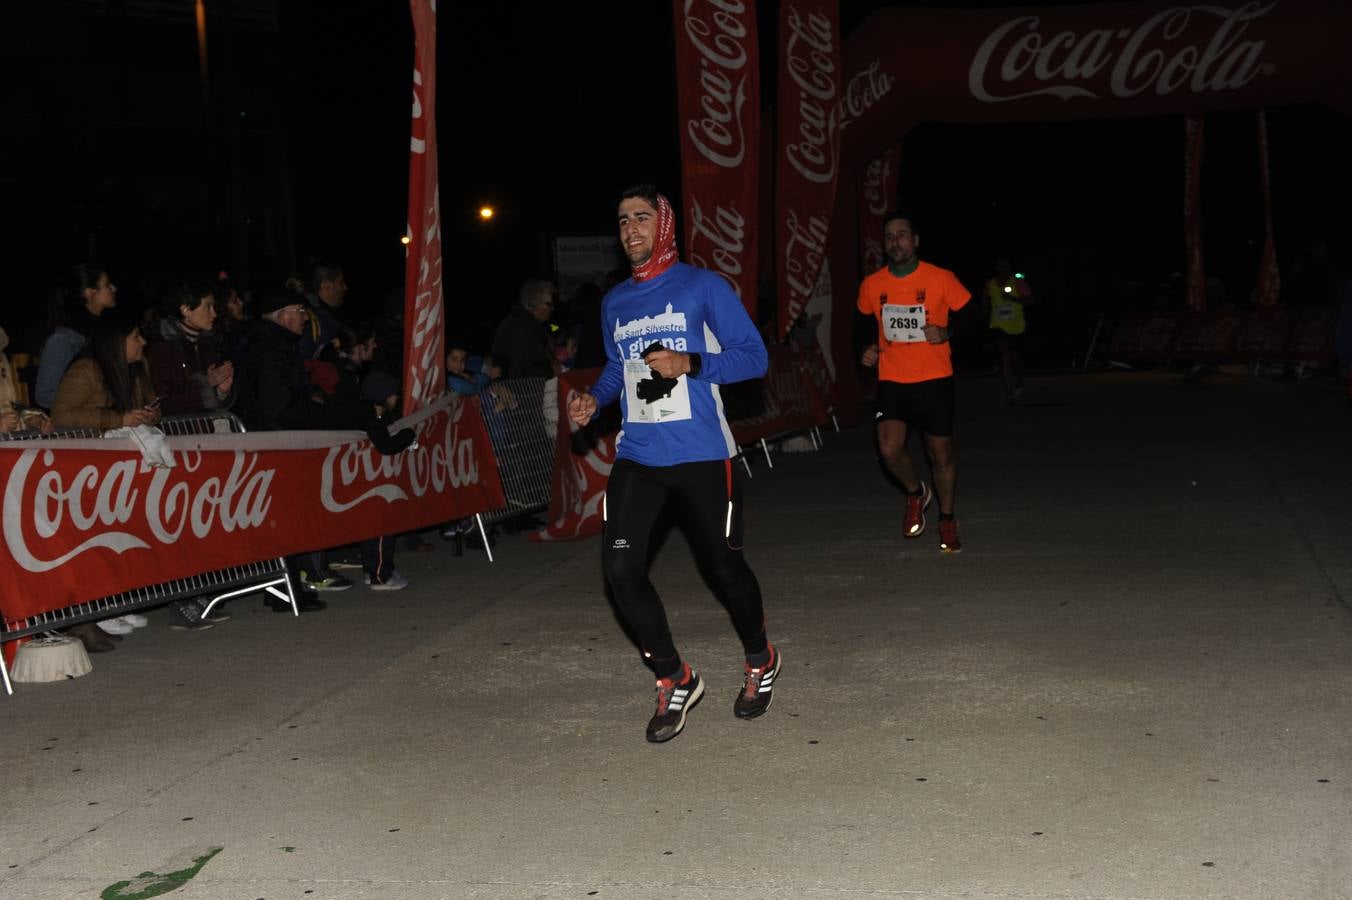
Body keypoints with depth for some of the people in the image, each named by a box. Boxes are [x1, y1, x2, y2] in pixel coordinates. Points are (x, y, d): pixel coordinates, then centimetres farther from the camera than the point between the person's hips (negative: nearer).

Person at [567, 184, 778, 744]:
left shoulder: (704, 288, -5)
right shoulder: (614, 303, 11)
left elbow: (754, 356, -7)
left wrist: (691, 364, -20)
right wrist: (594, 399, 5)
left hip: (702, 456, -4)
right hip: (637, 458, 4)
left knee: (722, 566, 7)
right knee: (620, 569, -10)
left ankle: (760, 662, 37)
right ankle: (674, 681, 9)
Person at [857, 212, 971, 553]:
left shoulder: (941, 279, -7)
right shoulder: (872, 285, 2)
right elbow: (864, 321, 20)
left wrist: (947, 333, -15)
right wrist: (867, 348, 2)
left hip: (935, 380, -1)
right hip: (892, 380, 2)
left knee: (941, 454, 7)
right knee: (889, 449, -16)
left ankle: (947, 519, 29)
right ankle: (915, 493, 17)